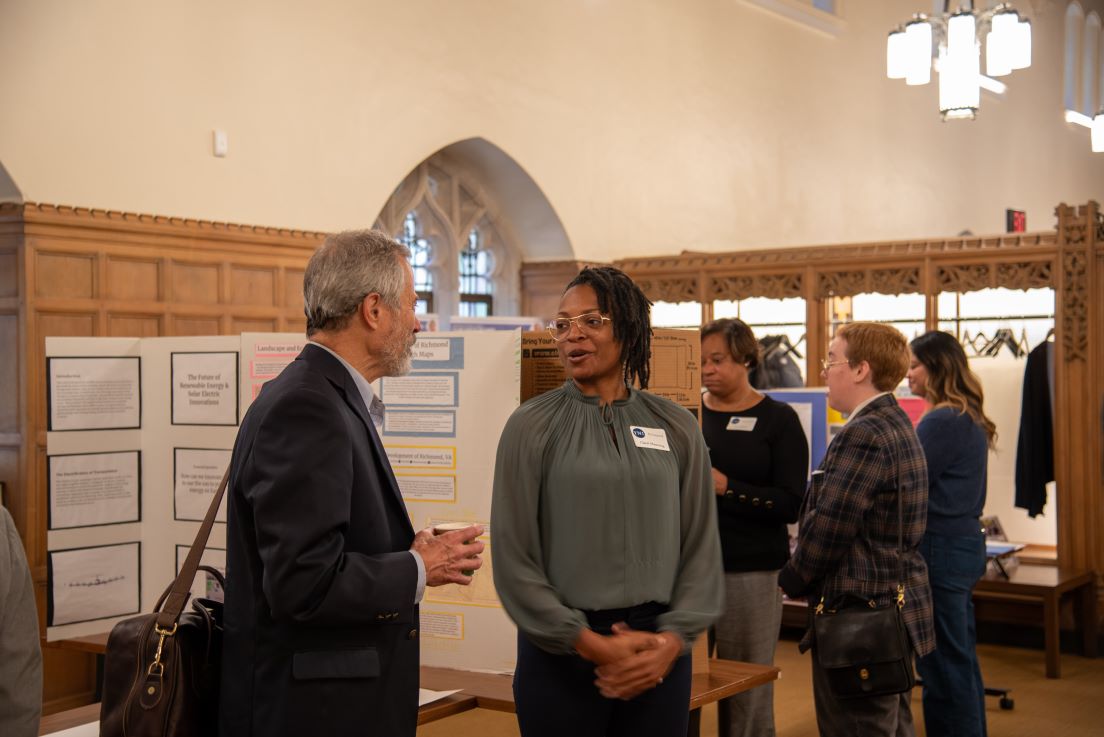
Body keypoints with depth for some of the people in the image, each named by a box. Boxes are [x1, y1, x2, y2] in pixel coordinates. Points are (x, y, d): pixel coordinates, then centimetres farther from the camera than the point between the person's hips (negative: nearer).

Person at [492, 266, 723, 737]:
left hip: (659, 650, 2)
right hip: (559, 652, -2)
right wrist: (590, 644, -12)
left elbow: (700, 546, 4)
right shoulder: (532, 426, -2)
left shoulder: (676, 427, 5)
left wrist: (672, 640, -8)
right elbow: (514, 555, -6)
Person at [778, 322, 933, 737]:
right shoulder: (897, 426, 12)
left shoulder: (864, 435, -20)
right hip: (897, 604, 11)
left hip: (859, 611, -11)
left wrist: (793, 581, -4)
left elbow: (829, 527, -21)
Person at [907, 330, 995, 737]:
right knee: (962, 661, 17)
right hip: (966, 543, 10)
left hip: (939, 550, -10)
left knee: (944, 667, -2)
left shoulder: (941, 422, -17)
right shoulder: (970, 419, 12)